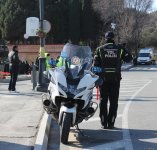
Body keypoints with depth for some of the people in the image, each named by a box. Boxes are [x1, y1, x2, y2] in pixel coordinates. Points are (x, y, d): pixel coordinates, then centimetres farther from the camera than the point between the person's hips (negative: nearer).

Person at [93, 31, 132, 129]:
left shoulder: (100, 49, 1)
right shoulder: (119, 48, 1)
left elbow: (95, 64, -2)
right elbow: (129, 58, 8)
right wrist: (123, 49, 21)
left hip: (103, 78, 0)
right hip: (115, 78, 0)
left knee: (103, 101, 7)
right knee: (114, 101, 6)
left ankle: (104, 123, 6)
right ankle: (111, 123, 4)